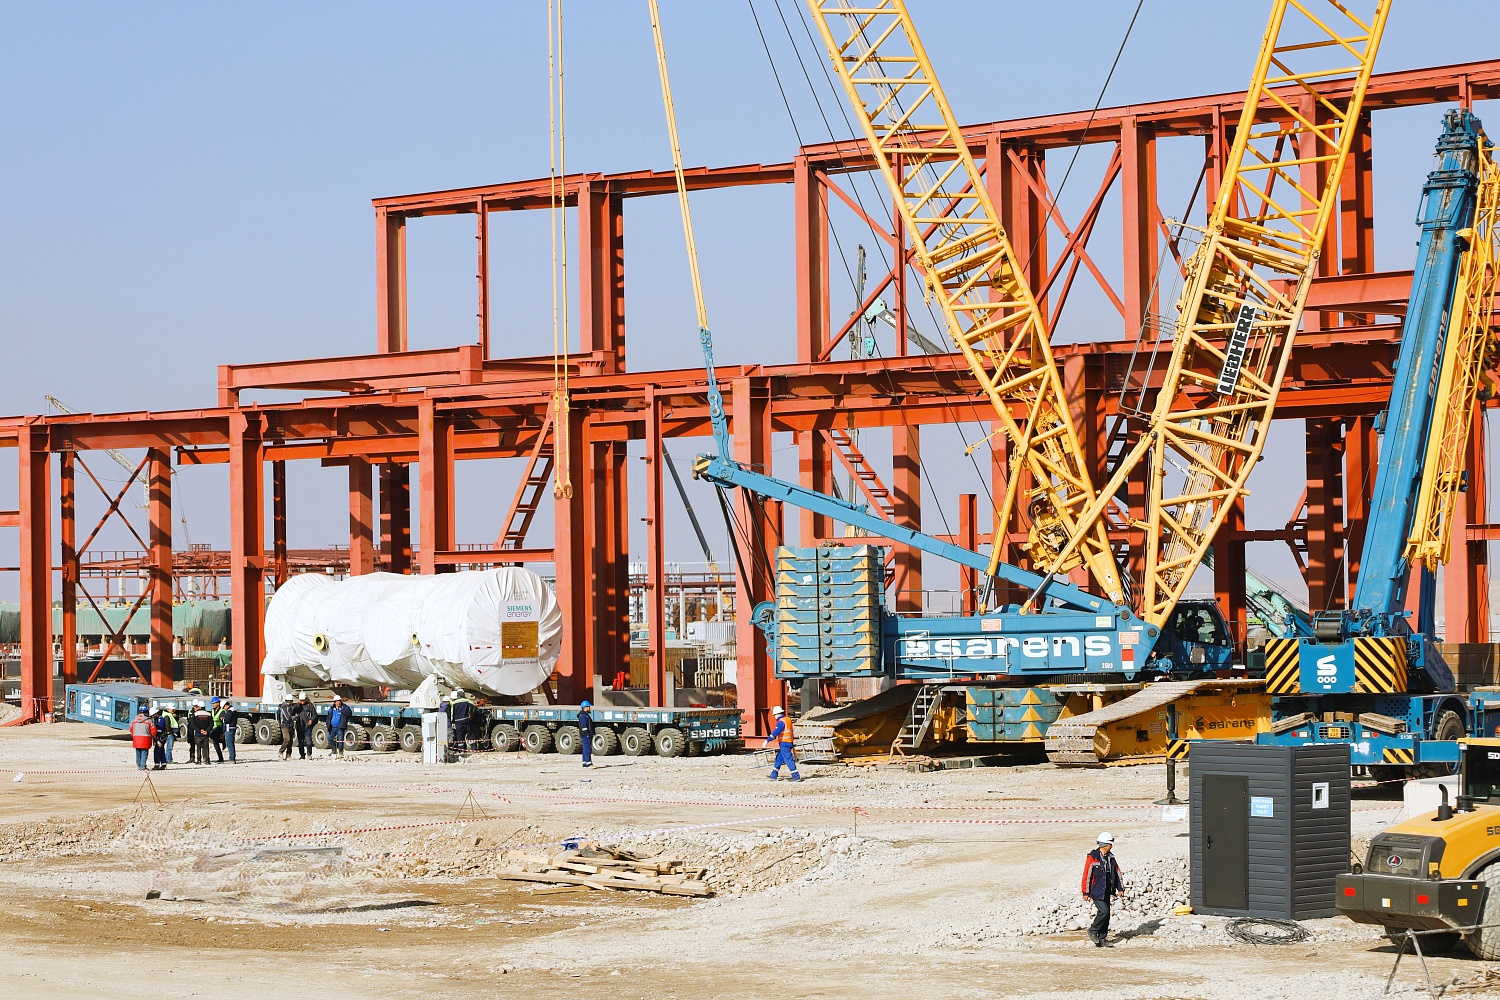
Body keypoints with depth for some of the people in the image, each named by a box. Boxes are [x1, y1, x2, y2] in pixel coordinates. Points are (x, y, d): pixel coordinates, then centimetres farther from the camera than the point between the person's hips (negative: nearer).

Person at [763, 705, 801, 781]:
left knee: (788, 760, -7)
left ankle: (796, 777, -7)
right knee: (779, 759, 16)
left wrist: (767, 740, -25)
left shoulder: (781, 722, -17)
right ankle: (774, 775, 21)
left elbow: (775, 732, -25)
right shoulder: (788, 719, 12)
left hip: (784, 743, -10)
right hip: (789, 742, 10)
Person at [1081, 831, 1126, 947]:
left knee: (1106, 915, 7)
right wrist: (1086, 892, -12)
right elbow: (1087, 875, -13)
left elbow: (1117, 873, 15)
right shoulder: (1093, 857, -14)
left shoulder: (1111, 857, 8)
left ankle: (1102, 939, 16)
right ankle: (1092, 931, 5)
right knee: (1104, 911, -16)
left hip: (1107, 891, 7)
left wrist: (1120, 888, 7)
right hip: (1097, 891, -7)